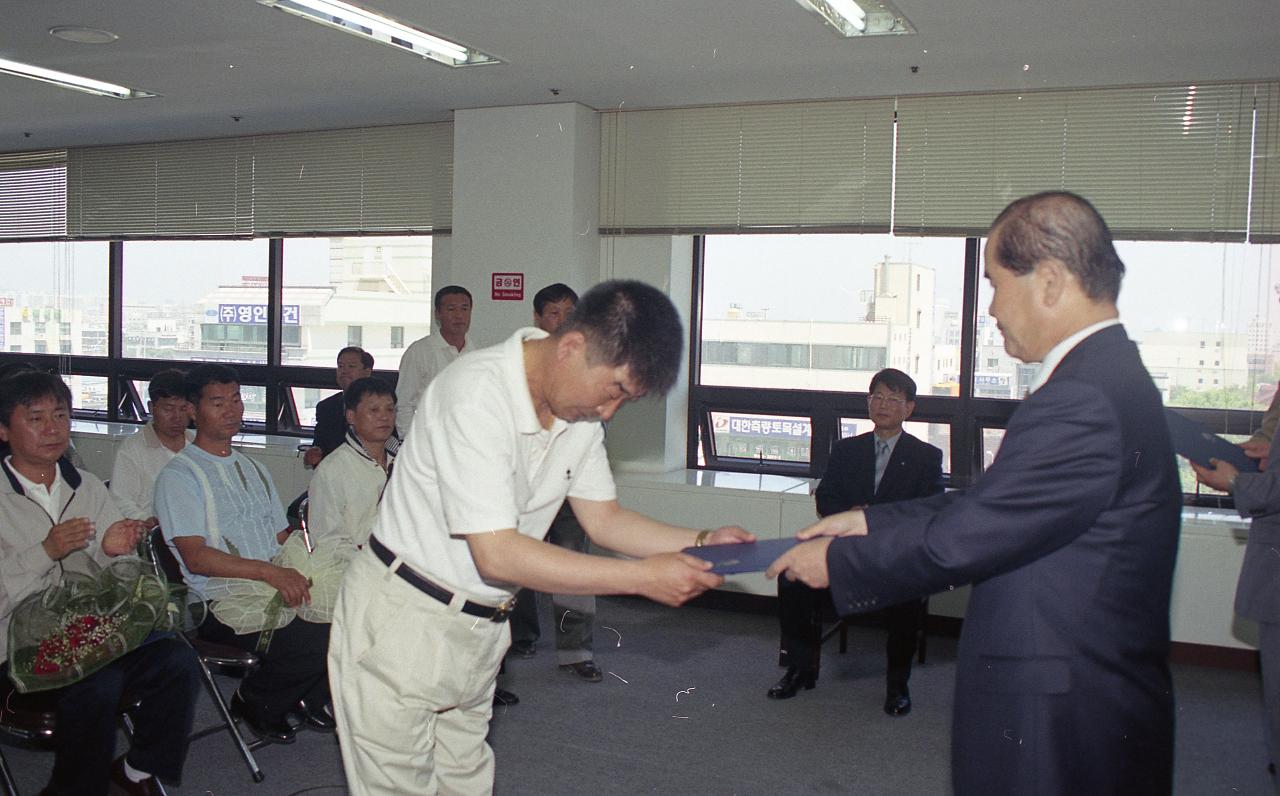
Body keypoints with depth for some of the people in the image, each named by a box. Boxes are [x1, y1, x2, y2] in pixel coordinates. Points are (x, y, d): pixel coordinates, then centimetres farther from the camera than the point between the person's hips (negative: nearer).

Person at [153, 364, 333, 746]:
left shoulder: (252, 468, 23)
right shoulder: (178, 475, -2)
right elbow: (196, 557, -12)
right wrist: (269, 571, -23)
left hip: (278, 589, 7)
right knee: (317, 638, -29)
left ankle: (306, 697, 7)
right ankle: (254, 702, 1)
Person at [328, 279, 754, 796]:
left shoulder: (581, 410, -1)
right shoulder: (477, 392, -27)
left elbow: (602, 517, 7)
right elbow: (497, 553, -30)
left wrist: (701, 543, -9)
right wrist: (643, 577, -29)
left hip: (480, 627, 7)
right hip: (403, 621, -7)